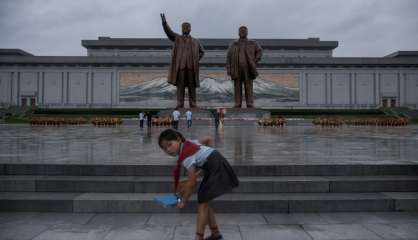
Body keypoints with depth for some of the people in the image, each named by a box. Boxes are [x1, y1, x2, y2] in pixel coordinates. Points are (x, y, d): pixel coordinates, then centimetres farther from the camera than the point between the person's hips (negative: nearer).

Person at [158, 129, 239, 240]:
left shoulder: (186, 157, -24)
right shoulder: (189, 143, 1)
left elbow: (192, 183, -21)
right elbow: (207, 139, 17)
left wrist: (183, 201, -10)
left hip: (217, 169, -9)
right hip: (215, 166, 9)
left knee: (202, 202, -7)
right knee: (204, 201, 13)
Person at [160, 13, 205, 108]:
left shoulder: (195, 41, 14)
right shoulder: (177, 38, 8)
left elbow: (202, 52, 23)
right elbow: (168, 31, -8)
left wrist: (196, 60, 7)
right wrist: (164, 22, -25)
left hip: (191, 67, 2)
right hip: (180, 66, -1)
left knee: (192, 86, 4)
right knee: (180, 86, 0)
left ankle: (193, 104, 10)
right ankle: (180, 104, 5)